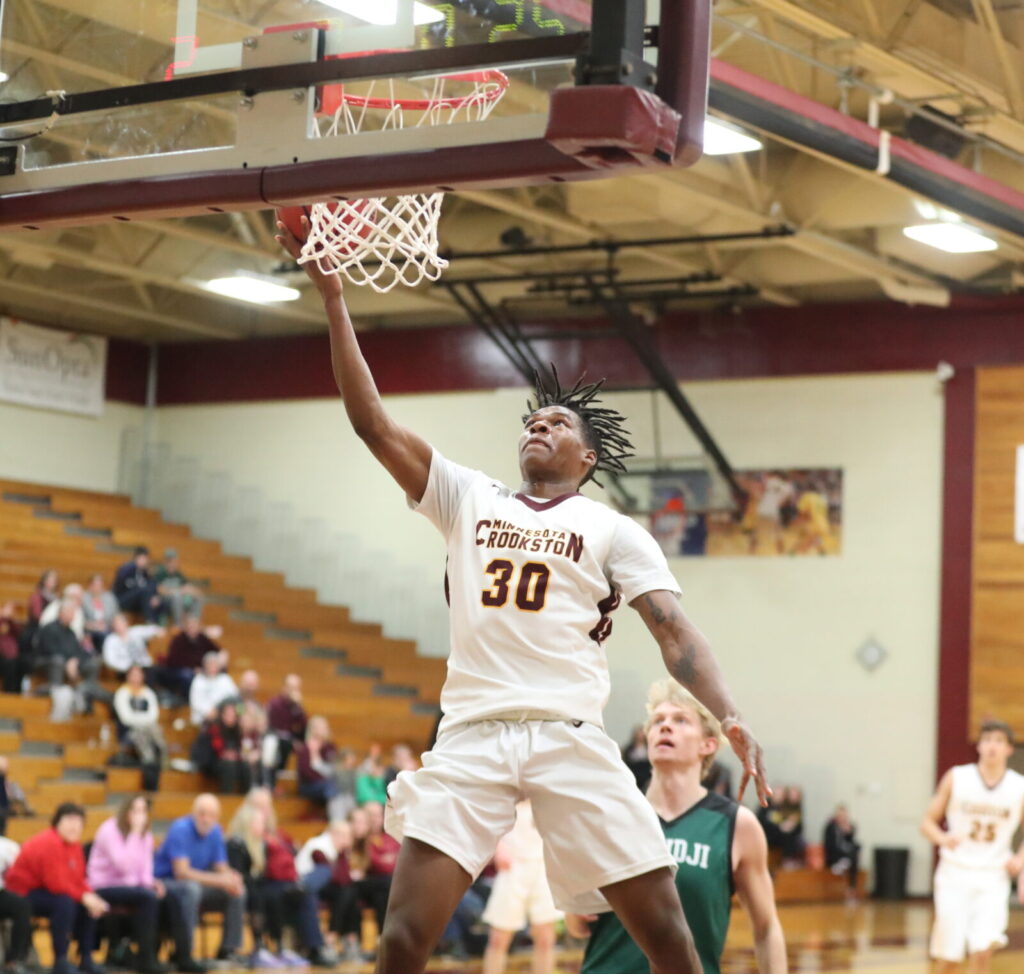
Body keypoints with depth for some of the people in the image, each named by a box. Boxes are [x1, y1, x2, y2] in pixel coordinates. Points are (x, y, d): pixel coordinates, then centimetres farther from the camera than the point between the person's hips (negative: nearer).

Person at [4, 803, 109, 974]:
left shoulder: (74, 844, 5)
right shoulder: (49, 843, -24)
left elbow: (78, 879, 5)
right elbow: (56, 883, -28)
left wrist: (91, 896, -14)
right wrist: (84, 897, -25)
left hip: (43, 891, 10)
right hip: (22, 894, -9)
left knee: (88, 906, -1)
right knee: (64, 902, -32)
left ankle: (86, 959, 8)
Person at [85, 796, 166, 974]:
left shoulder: (145, 834, 8)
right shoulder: (110, 830, -13)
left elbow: (145, 867, 9)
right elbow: (123, 864, -25)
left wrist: (149, 882, -13)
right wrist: (134, 833, -24)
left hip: (130, 886, 7)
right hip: (104, 887, -7)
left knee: (160, 897, -22)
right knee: (147, 897, -31)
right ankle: (146, 959, -25)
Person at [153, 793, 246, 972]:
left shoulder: (215, 832, 1)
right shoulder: (181, 829, -21)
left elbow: (221, 868, 4)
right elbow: (181, 872, -26)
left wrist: (232, 879, -21)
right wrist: (219, 880, -31)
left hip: (198, 884, 7)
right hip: (164, 883, -7)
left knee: (237, 892, -8)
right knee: (191, 888, -38)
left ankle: (228, 949, -5)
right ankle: (182, 956, -35)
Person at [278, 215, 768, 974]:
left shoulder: (615, 532, 11)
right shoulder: (467, 497, 17)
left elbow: (676, 634, 2)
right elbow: (372, 422, 10)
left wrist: (730, 717, -16)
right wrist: (334, 296, 5)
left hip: (570, 739, -1)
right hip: (471, 738, 1)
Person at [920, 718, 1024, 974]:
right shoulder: (956, 778, -2)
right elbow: (927, 823, 3)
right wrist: (943, 838, -19)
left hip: (993, 879, 0)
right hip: (955, 875, 0)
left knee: (982, 951, -16)